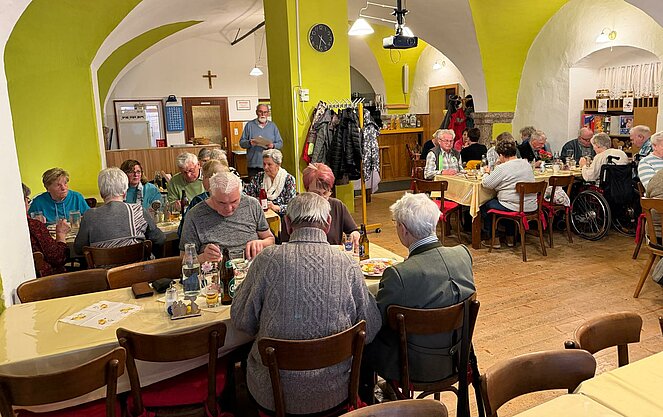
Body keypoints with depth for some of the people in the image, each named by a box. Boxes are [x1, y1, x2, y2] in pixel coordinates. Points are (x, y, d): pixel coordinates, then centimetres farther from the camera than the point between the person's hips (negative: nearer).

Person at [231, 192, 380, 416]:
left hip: (272, 395, 0)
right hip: (333, 394, 1)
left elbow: (241, 320, -4)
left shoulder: (267, 259, -15)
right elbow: (370, 330, -4)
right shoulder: (348, 264, -12)